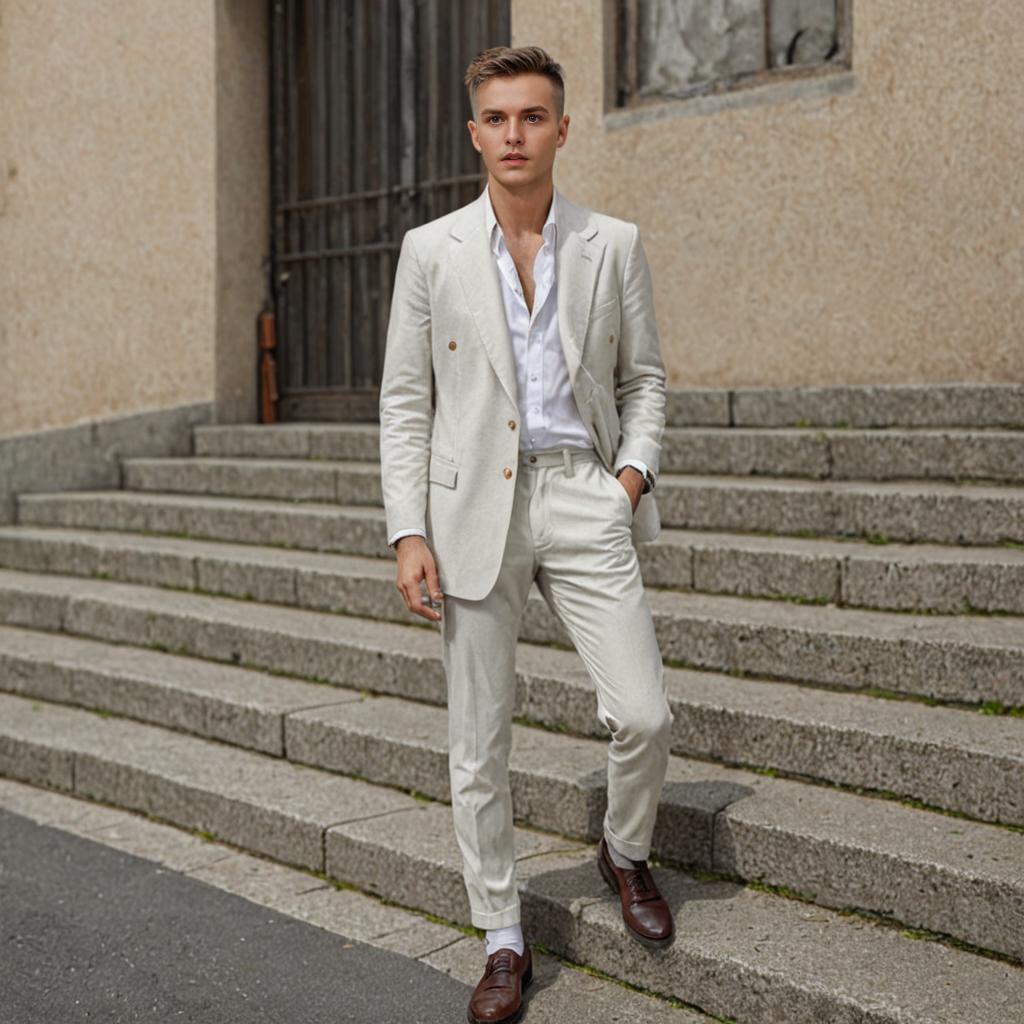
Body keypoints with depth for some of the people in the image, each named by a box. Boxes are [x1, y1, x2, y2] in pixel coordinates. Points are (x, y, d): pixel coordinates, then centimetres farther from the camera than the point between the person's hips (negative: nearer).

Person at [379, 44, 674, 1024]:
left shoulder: (614, 244, 7)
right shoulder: (431, 250, 4)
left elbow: (643, 376, 14)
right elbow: (404, 400, 3)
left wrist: (635, 467, -3)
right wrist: (408, 532, -4)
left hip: (583, 498, 1)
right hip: (473, 506, 0)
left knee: (644, 715, -6)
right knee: (477, 742, 4)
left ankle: (625, 851, 27)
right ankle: (502, 938, 21)